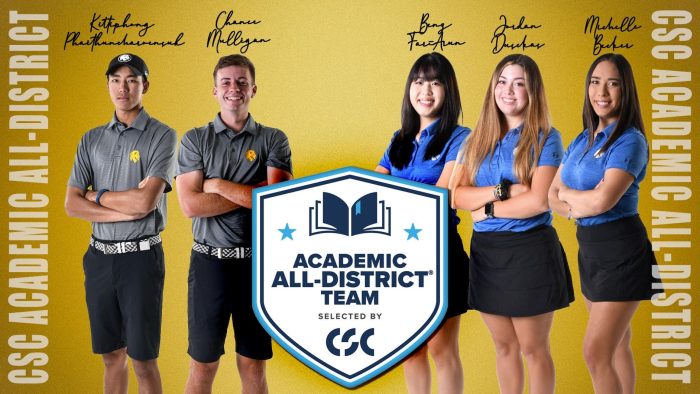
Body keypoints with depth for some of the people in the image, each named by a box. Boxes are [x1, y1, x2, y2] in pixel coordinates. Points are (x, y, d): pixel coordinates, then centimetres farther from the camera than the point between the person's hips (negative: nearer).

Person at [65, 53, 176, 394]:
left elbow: (145, 201, -17)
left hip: (140, 256, -4)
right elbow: (72, 205, 1)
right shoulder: (92, 140, 9)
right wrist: (124, 210, -12)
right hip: (100, 255, 5)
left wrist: (97, 196, -3)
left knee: (143, 361, 1)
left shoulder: (161, 136, -5)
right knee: (112, 356, 14)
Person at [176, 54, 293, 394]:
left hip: (257, 261, 0)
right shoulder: (195, 140, 3)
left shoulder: (273, 140, 3)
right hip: (210, 260, 0)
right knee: (203, 364, 7)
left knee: (253, 365, 9)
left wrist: (220, 186, -8)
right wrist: (254, 194, -10)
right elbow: (190, 205, -9)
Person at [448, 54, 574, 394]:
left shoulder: (545, 138, -5)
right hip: (485, 251, 5)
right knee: (504, 347, 15)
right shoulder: (477, 139, 8)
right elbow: (457, 196, -2)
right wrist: (502, 190, -15)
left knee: (533, 349, 5)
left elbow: (539, 201, -16)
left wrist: (487, 208, -9)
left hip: (529, 251, -5)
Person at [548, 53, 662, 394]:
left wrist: (567, 193, -6)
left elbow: (602, 200, -26)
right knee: (616, 346, 16)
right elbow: (551, 195, 9)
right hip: (589, 248, 8)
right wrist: (579, 205, -12)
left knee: (596, 353, -9)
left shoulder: (630, 141, -14)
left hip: (620, 250, -8)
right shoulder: (581, 141, 9)